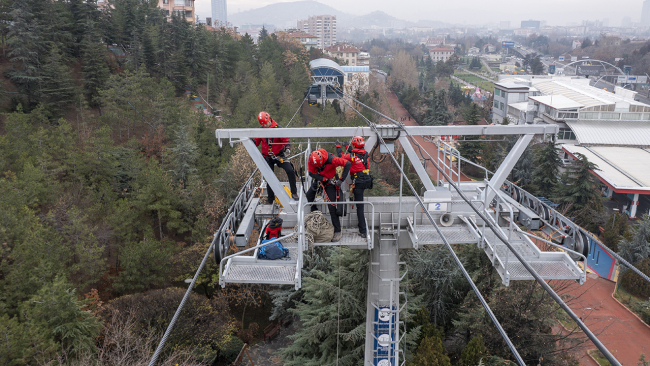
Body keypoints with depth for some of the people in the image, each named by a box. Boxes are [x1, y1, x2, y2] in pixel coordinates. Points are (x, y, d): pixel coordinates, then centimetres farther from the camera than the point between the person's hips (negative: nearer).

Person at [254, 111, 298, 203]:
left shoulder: (278, 128, -11)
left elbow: (286, 140, -8)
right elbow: (256, 142, 10)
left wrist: (287, 149, -26)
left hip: (279, 155, -3)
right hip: (268, 157, 3)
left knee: (290, 171, -17)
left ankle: (294, 193, -3)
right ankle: (271, 198, 21)